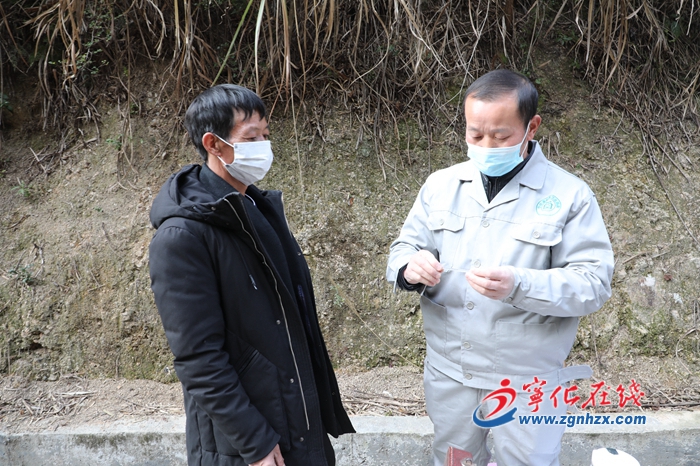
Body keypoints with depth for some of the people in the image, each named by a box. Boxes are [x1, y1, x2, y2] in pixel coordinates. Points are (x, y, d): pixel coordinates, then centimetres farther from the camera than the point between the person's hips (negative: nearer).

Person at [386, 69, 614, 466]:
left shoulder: (569, 195, -10)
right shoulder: (441, 184, 1)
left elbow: (594, 282, -14)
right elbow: (404, 247, 5)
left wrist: (520, 286, -31)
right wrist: (410, 266, -20)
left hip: (527, 379, -3)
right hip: (447, 370, 4)